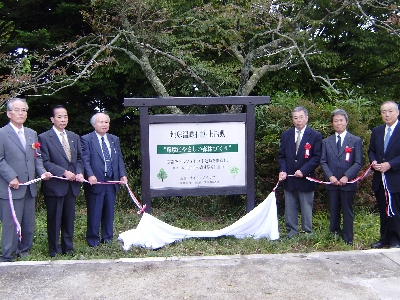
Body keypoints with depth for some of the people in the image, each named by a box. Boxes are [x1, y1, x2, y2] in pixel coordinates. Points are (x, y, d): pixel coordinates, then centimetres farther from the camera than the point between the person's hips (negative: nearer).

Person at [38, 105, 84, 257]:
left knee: (69, 218, 12)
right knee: (54, 219, 5)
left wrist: (79, 173, -4)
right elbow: (45, 162, -10)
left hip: (72, 185, 5)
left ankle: (68, 247, 24)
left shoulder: (75, 137, 13)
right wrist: (64, 172, -17)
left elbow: (79, 159, 14)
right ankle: (55, 250, 18)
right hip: (54, 185, -5)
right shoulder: (44, 138, -4)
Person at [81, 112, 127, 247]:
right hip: (95, 182, -5)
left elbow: (119, 159, 12)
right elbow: (85, 160, -10)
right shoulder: (87, 139, -2)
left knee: (109, 212, 12)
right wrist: (90, 175, -24)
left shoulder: (114, 139, 14)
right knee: (94, 213, 2)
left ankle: (107, 239, 24)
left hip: (111, 181, 5)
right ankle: (93, 241, 14)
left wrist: (123, 174, -1)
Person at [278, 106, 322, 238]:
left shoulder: (315, 136, -2)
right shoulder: (286, 135, 8)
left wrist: (303, 171, -16)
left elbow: (316, 157, -7)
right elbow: (281, 156, 8)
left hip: (305, 179, -3)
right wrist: (282, 170, -8)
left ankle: (307, 232, 18)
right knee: (290, 207, 9)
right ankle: (292, 230, 20)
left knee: (306, 207, 7)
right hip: (289, 179, 3)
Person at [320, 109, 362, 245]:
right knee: (333, 212, 10)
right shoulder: (326, 141, 10)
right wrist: (330, 176, -11)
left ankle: (348, 239, 14)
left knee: (348, 212, 5)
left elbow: (358, 163, -4)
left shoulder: (356, 140, 2)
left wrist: (346, 176, -16)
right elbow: (323, 162, 5)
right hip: (331, 182, 3)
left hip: (348, 183, -2)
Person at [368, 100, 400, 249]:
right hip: (380, 179, 5)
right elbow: (371, 151, 15)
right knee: (383, 211, 13)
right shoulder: (376, 131, 11)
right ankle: (385, 238, 23)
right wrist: (374, 161, -4)